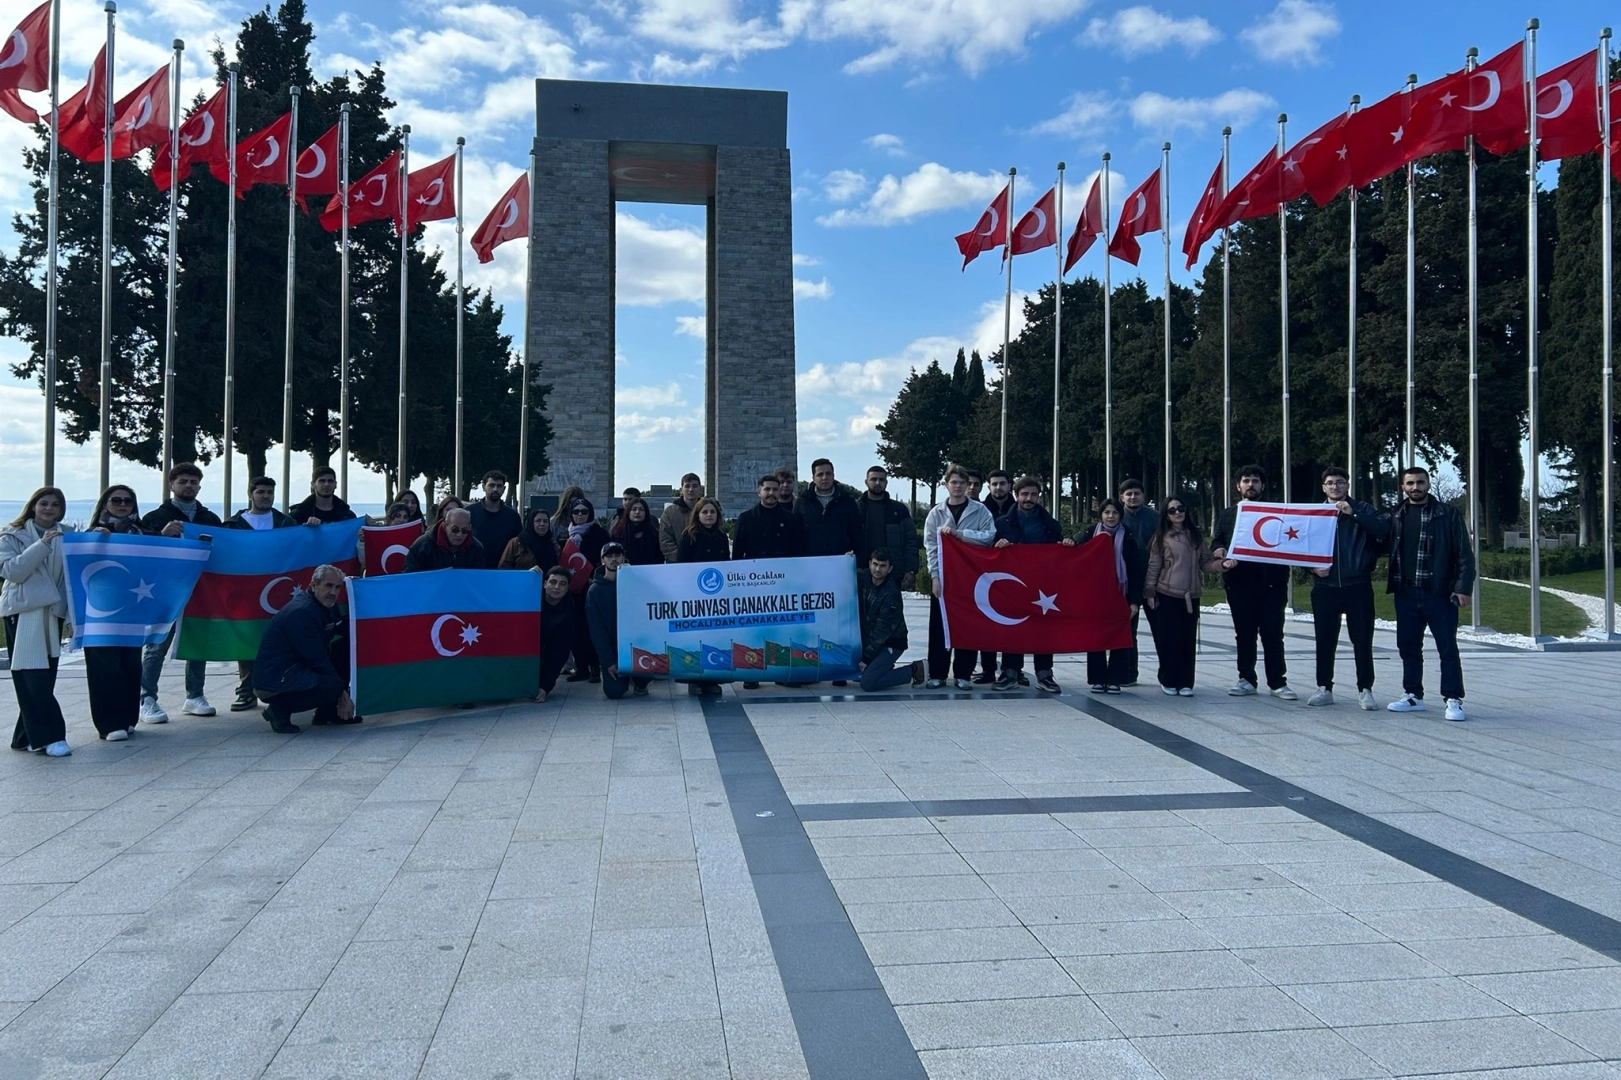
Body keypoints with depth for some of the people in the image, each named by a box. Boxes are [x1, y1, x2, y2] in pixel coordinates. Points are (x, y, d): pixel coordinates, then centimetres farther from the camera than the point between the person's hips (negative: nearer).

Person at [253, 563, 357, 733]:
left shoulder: (326, 608, 8)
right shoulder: (301, 612, -21)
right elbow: (317, 660, -21)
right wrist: (342, 693, -16)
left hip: (295, 671, 10)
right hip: (273, 682, -10)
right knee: (335, 686, -26)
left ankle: (327, 711, 10)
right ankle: (280, 708, -8)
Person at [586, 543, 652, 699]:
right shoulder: (595, 590, -3)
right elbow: (597, 629, -6)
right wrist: (609, 661, -13)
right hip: (612, 648, -1)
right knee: (614, 692, -16)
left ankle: (639, 682, 11)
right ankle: (625, 676, 22)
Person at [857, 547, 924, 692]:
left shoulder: (891, 594, -22)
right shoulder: (864, 577, -3)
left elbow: (883, 630, -20)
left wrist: (866, 658, -17)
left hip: (890, 643, -8)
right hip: (869, 637, 8)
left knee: (867, 683, -19)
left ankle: (913, 670, -1)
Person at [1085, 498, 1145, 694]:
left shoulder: (1128, 537, 0)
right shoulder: (1092, 534, 4)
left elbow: (1136, 571, -1)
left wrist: (1134, 600, -6)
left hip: (1121, 595, -1)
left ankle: (1115, 680, 6)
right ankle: (1098, 679, 10)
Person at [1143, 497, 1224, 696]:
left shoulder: (1196, 536, 11)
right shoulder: (1161, 537, 0)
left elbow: (1205, 563, 10)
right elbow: (1153, 567, 0)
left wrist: (1222, 563, -9)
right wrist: (1149, 592, -5)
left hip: (1191, 596, 3)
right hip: (1167, 596, -3)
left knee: (1188, 640, 3)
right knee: (1169, 640, -2)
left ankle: (1185, 683, 11)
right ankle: (1168, 681, 12)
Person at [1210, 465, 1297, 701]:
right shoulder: (1227, 515, 16)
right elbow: (1216, 542, 10)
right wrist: (1221, 553, -13)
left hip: (1270, 582, -2)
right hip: (1239, 582, 2)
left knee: (1272, 633, -2)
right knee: (1244, 634, 6)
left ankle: (1277, 682, 4)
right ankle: (1246, 679, 13)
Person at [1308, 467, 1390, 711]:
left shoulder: (1362, 510, 6)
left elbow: (1384, 530, -11)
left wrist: (1353, 513, -18)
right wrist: (1313, 566, -8)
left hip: (1358, 587, -2)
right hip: (1325, 587, 2)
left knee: (1362, 641, -1)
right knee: (1324, 640, 6)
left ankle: (1365, 690, 7)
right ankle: (1324, 688, 15)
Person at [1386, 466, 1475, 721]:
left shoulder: (1448, 514, -1)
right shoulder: (1397, 516, 10)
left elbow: (1464, 554, -4)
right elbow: (1389, 551, 16)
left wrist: (1463, 588, -11)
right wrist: (1391, 582, 3)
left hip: (1439, 592, -4)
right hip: (1406, 593, 4)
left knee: (1447, 648, -2)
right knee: (1408, 647, 10)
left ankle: (1453, 700, 4)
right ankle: (1413, 695, 21)